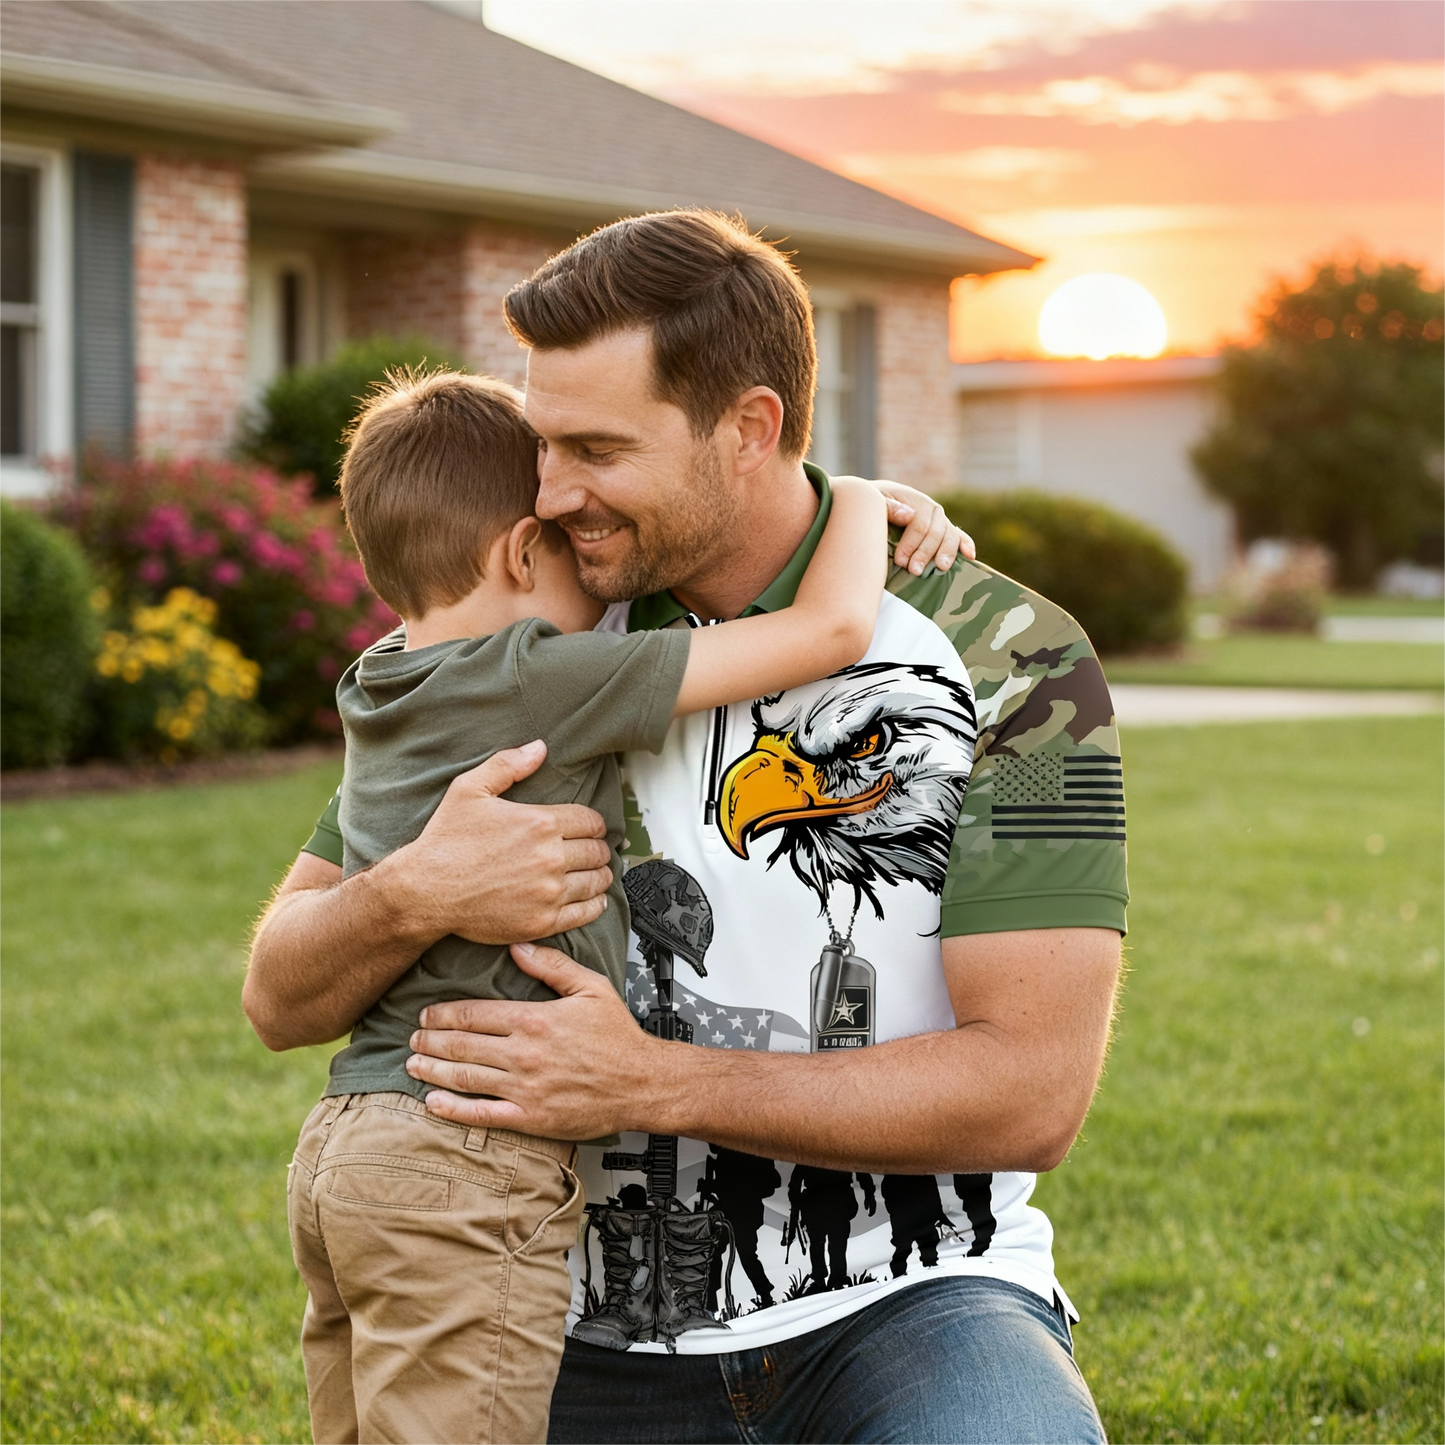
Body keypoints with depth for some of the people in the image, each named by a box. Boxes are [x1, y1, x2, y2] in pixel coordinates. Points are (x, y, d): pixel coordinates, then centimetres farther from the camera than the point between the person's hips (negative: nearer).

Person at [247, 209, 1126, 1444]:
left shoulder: (1010, 665, -7)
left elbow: (1034, 1091, -14)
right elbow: (283, 997, 5)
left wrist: (650, 1083, -19)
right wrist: (414, 895, -19)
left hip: (900, 1307, -3)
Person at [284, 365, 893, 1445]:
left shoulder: (383, 685, 11)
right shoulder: (547, 681, -13)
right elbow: (833, 628, -13)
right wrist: (863, 501, 9)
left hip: (343, 1147, 9)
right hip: (472, 1169, -9)